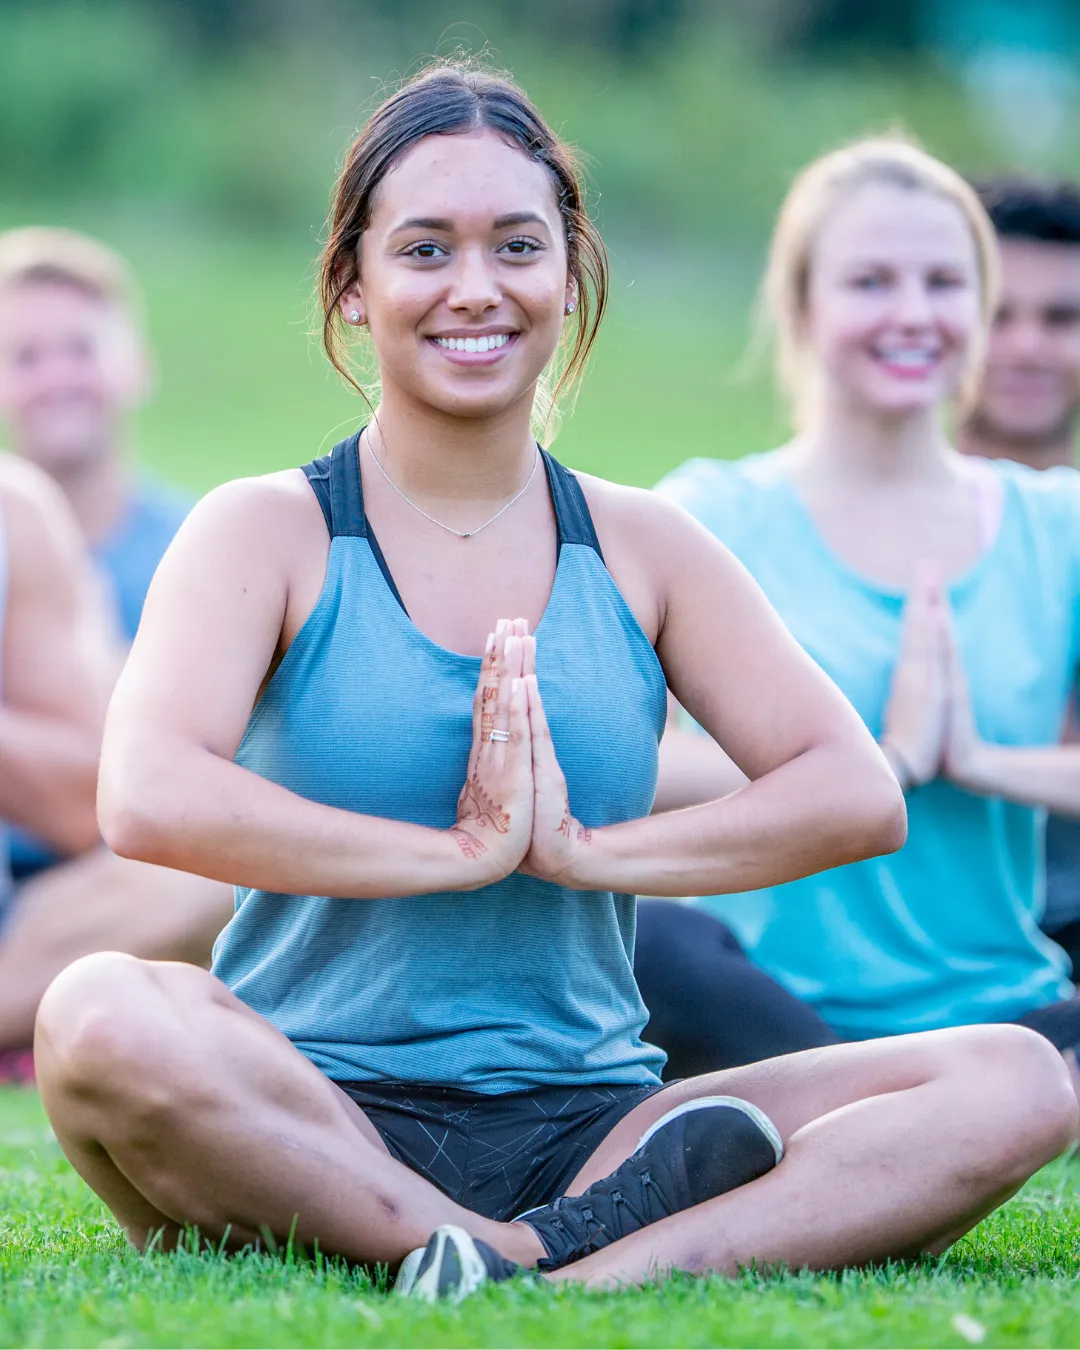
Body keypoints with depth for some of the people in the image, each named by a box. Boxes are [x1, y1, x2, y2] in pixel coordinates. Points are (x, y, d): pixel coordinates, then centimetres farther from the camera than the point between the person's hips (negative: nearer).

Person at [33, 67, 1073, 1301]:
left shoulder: (640, 550, 13)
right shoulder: (267, 533, 3)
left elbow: (860, 797, 2)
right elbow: (147, 799, -17)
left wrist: (584, 851, -11)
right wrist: (459, 850, -15)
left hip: (584, 1130, 4)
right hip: (317, 1124, -3)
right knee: (102, 1020, -37)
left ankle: (600, 1273, -36)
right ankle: (526, 1254, -29)